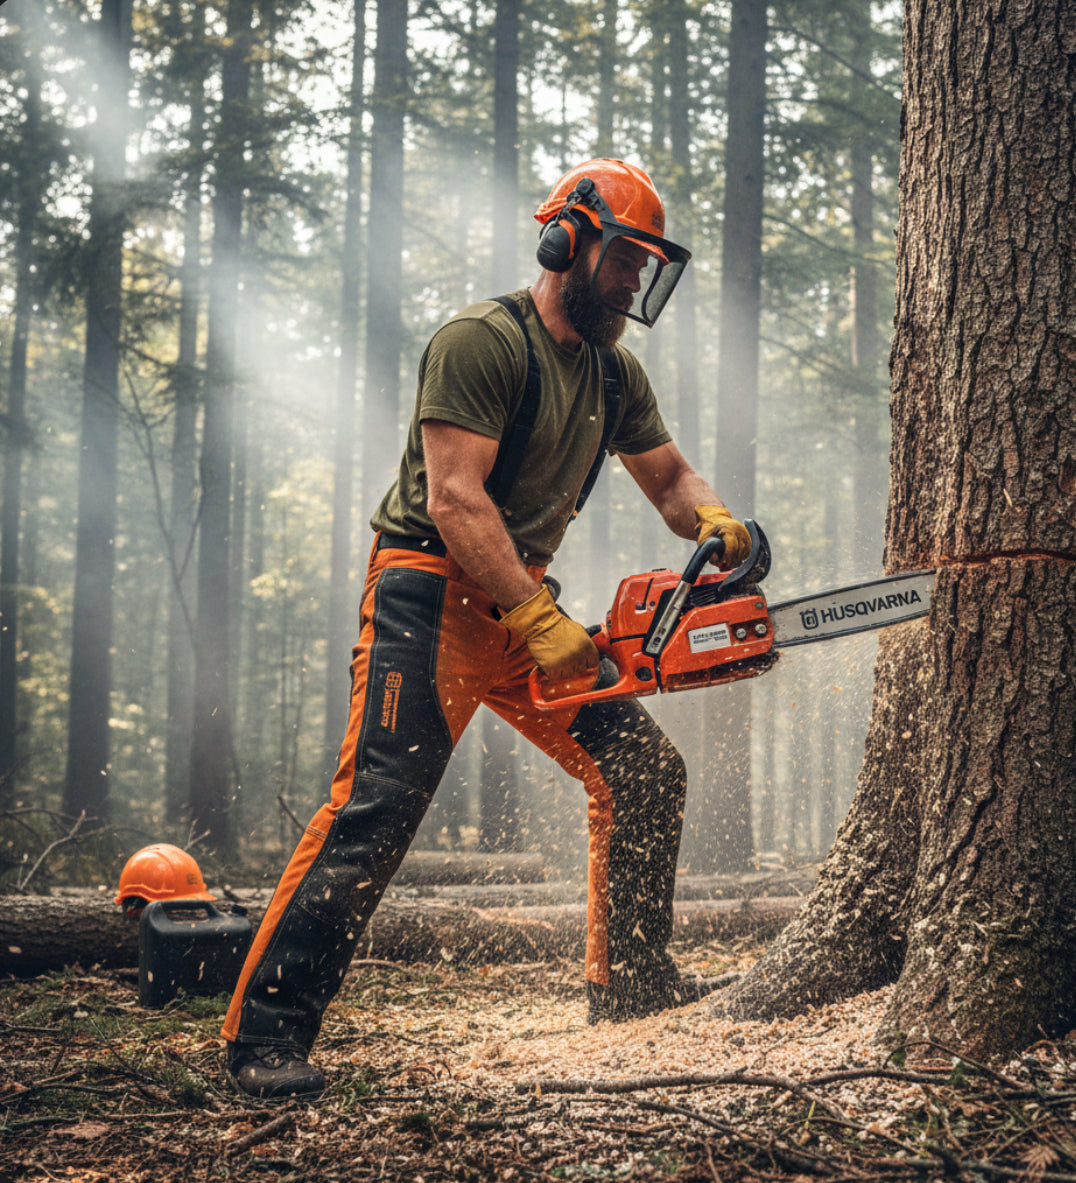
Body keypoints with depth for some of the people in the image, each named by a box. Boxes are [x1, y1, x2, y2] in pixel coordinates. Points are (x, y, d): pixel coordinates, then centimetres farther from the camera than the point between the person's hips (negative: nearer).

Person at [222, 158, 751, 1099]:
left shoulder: (613, 372, 11)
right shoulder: (482, 342, -16)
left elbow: (667, 474, 22)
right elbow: (454, 501, -23)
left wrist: (712, 520, -3)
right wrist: (539, 624, -26)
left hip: (520, 605, 9)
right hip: (430, 598, -9)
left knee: (646, 771, 6)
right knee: (379, 801, -18)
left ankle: (632, 980, 20)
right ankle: (267, 1031, -14)